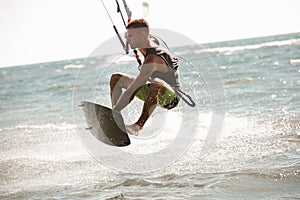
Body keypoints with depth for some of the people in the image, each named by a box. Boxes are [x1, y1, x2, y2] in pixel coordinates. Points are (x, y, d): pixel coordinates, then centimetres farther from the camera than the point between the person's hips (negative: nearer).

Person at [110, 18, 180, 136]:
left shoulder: (153, 58, -31)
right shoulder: (152, 40, -5)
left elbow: (131, 90, -37)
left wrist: (115, 110, -39)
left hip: (171, 97, -10)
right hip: (156, 92, 10)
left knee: (156, 84, -46)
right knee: (116, 78, 4)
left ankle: (138, 126, -45)